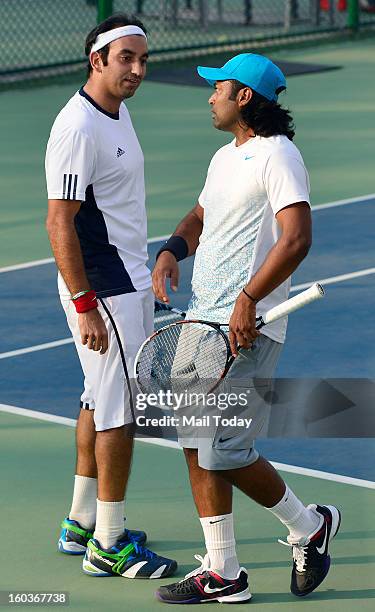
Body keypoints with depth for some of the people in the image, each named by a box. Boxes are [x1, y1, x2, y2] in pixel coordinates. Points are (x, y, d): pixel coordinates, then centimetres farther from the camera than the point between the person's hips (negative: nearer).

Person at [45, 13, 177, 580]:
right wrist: (85, 306, -23)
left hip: (129, 282, 10)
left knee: (100, 402, 16)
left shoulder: (117, 112, 10)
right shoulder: (78, 129, -20)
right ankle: (107, 545, 2)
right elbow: (59, 223, -22)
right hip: (103, 293, -10)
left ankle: (81, 523, 27)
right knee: (120, 411, -6)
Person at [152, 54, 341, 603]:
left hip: (248, 329, -9)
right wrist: (172, 251, 8)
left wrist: (248, 300, -28)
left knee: (225, 453, -9)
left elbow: (297, 238, -21)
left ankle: (309, 526, 15)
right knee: (197, 448, 5)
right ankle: (222, 575, 11)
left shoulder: (277, 156, -11)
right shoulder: (224, 158, 18)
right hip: (202, 321, 9)